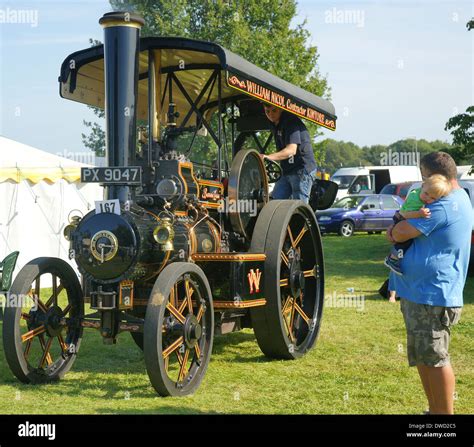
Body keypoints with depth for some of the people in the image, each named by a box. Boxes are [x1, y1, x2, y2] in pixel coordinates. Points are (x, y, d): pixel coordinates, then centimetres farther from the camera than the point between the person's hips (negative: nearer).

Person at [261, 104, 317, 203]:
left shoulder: (291, 121, -16)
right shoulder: (275, 125, 12)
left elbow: (291, 150, -28)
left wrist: (269, 157, -40)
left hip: (302, 170, -9)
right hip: (286, 172, 9)